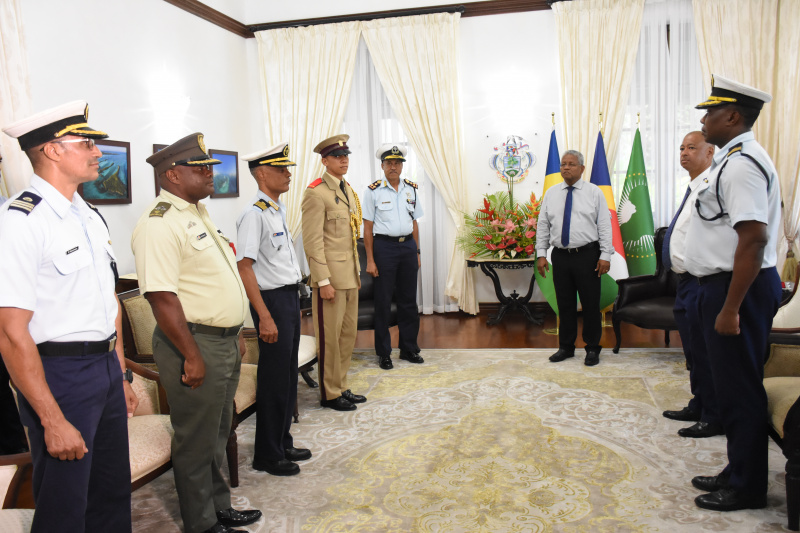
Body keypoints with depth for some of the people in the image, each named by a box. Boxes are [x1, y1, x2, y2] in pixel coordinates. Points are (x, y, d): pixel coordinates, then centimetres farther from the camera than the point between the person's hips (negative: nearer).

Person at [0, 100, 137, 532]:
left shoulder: (90, 216, 10)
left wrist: (122, 376, 16)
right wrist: (53, 421, -20)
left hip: (107, 370, 8)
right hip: (61, 375, -7)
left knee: (112, 496, 20)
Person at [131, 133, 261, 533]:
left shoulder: (197, 213, 14)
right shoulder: (159, 224, -18)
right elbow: (161, 296, -24)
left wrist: (235, 334, 19)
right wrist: (192, 356, -23)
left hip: (223, 341, 10)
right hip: (194, 345, -10)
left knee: (217, 435, 21)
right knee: (197, 441, 7)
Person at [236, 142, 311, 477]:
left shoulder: (278, 210, 12)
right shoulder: (254, 214, -17)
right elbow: (244, 266, -21)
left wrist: (293, 300, 15)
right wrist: (265, 317, -23)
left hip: (290, 297, 9)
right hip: (273, 299, -9)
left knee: (288, 375, 17)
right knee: (275, 380, 1)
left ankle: (283, 444, 33)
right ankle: (267, 456, 18)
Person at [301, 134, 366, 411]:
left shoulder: (348, 189, 15)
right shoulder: (316, 193, -12)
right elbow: (313, 241, -16)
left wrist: (357, 271, 17)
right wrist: (323, 281, -19)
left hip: (350, 275, 8)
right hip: (331, 276, -8)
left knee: (348, 333, 14)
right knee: (330, 337, 2)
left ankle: (341, 387, 28)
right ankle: (330, 394, 16)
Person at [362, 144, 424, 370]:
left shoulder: (411, 189, 9)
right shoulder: (373, 191, -3)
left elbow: (414, 223, 14)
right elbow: (368, 227, -4)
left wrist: (416, 253, 10)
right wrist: (370, 260, -8)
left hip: (408, 245, 4)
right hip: (384, 246, -4)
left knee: (409, 300, 10)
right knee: (383, 302, 3)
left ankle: (409, 349, 23)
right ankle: (383, 353, 15)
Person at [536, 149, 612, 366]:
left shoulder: (594, 192, 1)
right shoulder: (551, 194, 9)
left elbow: (604, 226, -2)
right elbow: (542, 225, 9)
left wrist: (605, 255, -9)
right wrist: (541, 254, 2)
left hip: (587, 255, -2)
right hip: (560, 256, 3)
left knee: (591, 303, 3)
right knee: (565, 304, 9)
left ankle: (592, 349, 18)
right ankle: (566, 347, 23)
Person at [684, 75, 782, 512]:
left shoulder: (742, 164, -18)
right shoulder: (731, 160, 15)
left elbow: (754, 238, -26)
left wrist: (730, 308, -26)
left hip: (740, 287, -10)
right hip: (722, 284, 11)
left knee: (739, 387, 1)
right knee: (726, 380, 18)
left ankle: (746, 488, 17)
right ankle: (738, 472, 34)